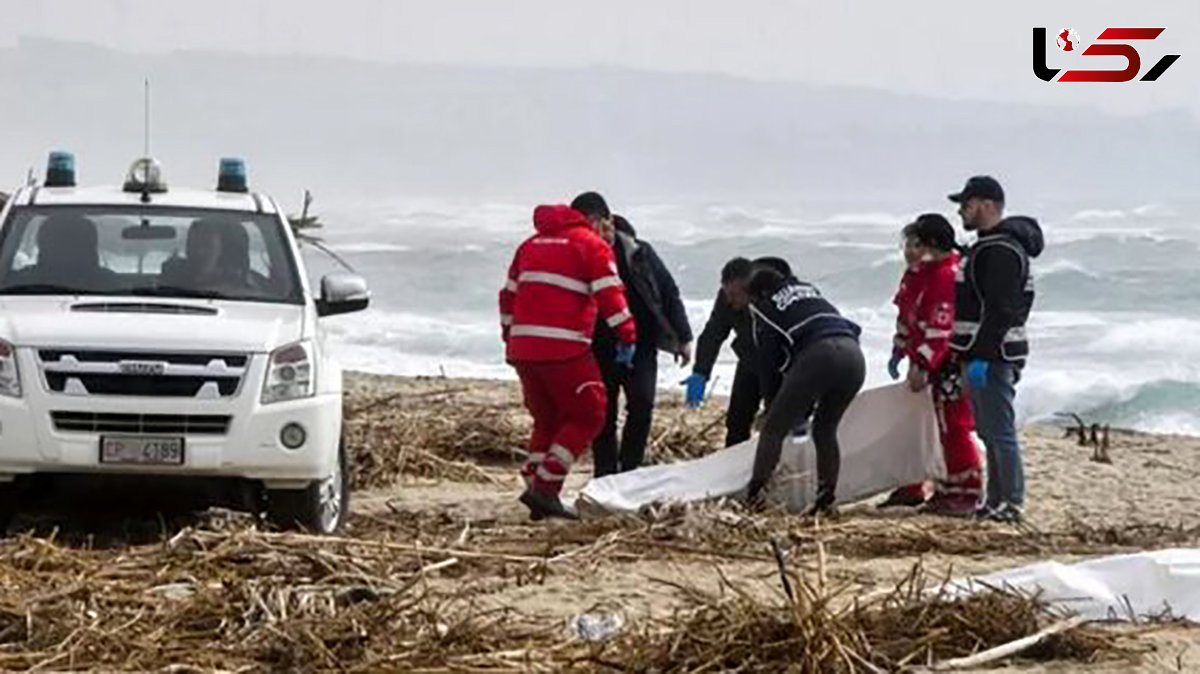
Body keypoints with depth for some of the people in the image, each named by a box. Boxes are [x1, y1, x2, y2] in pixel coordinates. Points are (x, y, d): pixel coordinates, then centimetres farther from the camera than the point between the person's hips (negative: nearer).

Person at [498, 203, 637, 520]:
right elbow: (610, 294, -10)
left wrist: (509, 338, 29)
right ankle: (545, 487, -8)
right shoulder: (591, 244, 0)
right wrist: (628, 336, -6)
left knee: (547, 420, 18)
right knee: (587, 416, 2)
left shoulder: (531, 244, 21)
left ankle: (535, 488, 9)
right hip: (563, 349, -7)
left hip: (522, 347, 7)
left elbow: (509, 295, 24)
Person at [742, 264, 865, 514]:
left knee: (774, 429, 2)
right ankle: (827, 496, 14)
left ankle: (754, 493, -8)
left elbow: (767, 361, 17)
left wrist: (772, 405, 28)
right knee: (825, 429, 21)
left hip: (818, 355, -5)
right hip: (853, 355, 6)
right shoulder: (809, 290, 35)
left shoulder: (764, 307, 19)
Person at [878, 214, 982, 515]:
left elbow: (940, 329, -26)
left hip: (949, 366, -10)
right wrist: (899, 352, 19)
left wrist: (922, 365, -27)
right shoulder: (917, 273, 11)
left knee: (954, 428, -7)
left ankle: (966, 493, -1)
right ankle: (911, 488, 25)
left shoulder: (948, 276, -22)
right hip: (924, 361, 10)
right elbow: (906, 315, 21)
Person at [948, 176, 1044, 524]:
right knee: (990, 432, 13)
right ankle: (995, 501, 18)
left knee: (1000, 433, -9)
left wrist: (982, 356, -25)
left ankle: (1012, 503, -8)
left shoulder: (1001, 250, -16)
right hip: (983, 354, 11)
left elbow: (999, 309, -23)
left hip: (994, 356, -11)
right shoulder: (987, 247, 19)